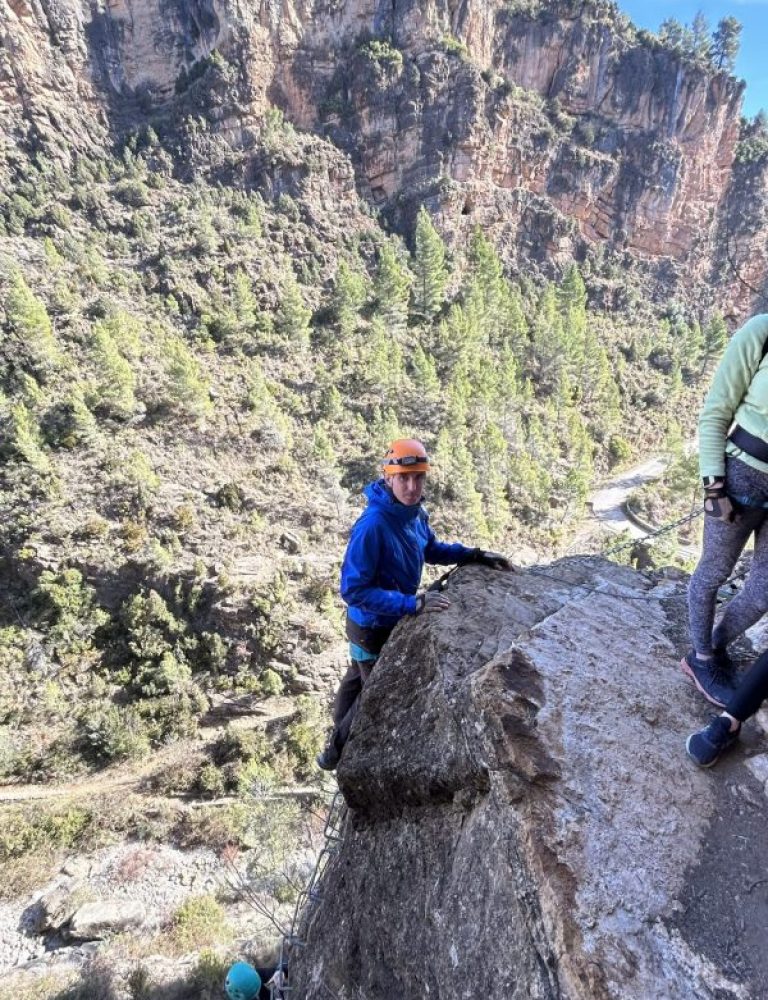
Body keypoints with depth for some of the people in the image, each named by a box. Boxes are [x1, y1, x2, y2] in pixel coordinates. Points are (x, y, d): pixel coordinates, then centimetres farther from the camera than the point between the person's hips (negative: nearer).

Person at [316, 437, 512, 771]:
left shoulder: (415, 512, -10)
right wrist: (412, 604, -37)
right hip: (372, 626, -7)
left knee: (357, 680, 28)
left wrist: (476, 556, 0)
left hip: (393, 619, 8)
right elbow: (353, 589, -34)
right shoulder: (372, 525, -34)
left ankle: (338, 743, 55)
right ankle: (336, 755, 39)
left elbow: (430, 549, 10)